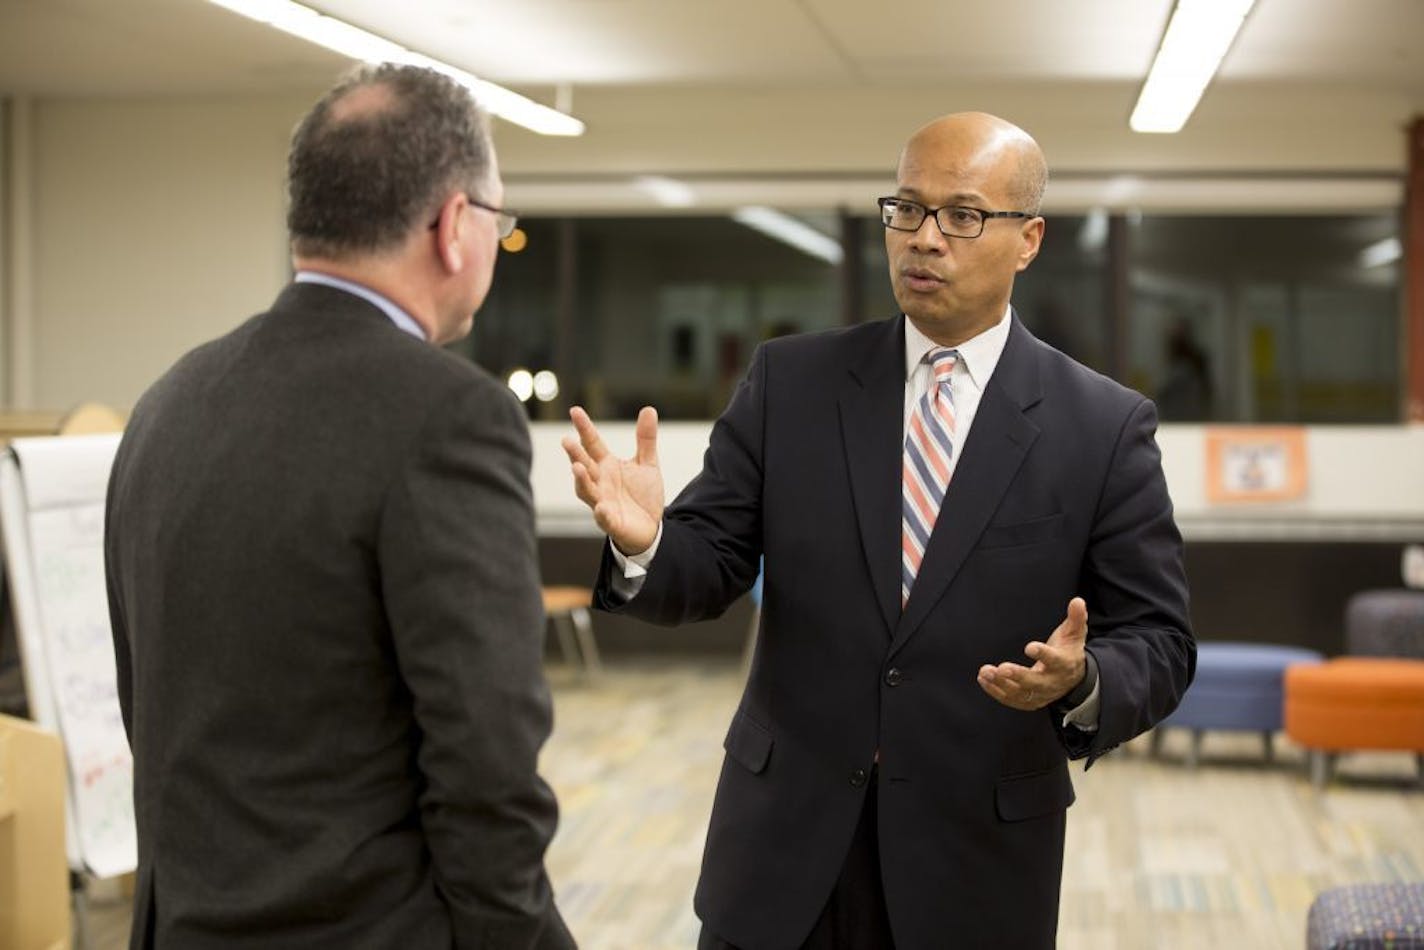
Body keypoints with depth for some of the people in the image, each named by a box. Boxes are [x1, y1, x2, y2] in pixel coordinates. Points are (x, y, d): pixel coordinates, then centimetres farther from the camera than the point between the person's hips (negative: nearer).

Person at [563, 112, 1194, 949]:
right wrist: (643, 543, -24)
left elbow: (1158, 642, -3)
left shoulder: (1104, 426, -4)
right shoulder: (791, 381, 0)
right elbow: (710, 564, -2)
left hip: (977, 865, -1)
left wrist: (1082, 683, -24)